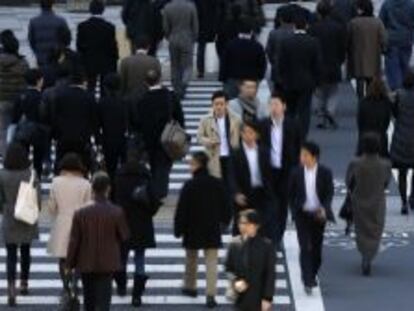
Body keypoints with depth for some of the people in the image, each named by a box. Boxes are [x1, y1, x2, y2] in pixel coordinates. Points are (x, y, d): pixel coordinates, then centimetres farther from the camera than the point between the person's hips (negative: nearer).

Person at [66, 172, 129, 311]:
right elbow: (124, 236, -3)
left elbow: (74, 241, -6)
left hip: (86, 263, 2)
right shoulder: (117, 213, -13)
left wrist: (70, 264, 3)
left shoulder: (81, 213, -10)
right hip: (107, 264, -2)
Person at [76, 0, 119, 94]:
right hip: (106, 64, -1)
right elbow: (113, 47, -6)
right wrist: (114, 67, 3)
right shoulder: (109, 27, -9)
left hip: (89, 64, 1)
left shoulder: (82, 26, -5)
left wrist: (81, 64, 9)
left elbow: (79, 46, -1)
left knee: (90, 90, 5)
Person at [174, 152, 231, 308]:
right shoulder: (217, 184, -3)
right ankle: (211, 295, -9)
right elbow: (224, 205, 8)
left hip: (193, 230, -2)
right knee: (212, 261, 0)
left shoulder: (190, 186, -15)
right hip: (212, 230, 2)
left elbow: (182, 209, -13)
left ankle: (190, 287, 35)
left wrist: (178, 229, -3)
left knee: (191, 259, 19)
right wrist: (224, 221, 25)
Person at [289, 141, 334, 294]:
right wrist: (294, 210, 1)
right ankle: (308, 281, -10)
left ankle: (311, 275, 32)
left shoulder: (325, 173, -5)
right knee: (305, 248, -9)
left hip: (318, 215, 1)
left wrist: (324, 209, -20)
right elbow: (291, 194, 6)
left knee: (317, 247, 10)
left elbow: (329, 193, -5)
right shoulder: (296, 173, -3)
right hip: (302, 215, -1)